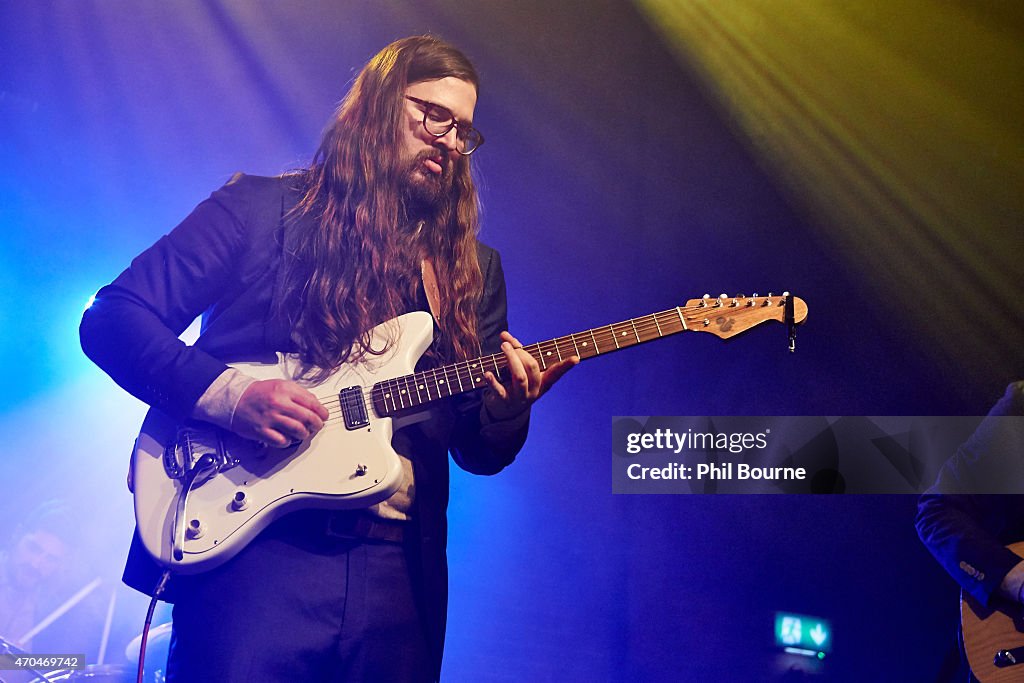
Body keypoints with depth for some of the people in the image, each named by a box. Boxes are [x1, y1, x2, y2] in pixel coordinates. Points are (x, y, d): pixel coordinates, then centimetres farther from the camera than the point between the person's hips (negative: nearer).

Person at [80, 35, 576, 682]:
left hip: (398, 567, 4)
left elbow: (480, 453, 13)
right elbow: (111, 317, 0)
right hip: (251, 544, -3)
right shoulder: (261, 208, 4)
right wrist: (227, 395, -15)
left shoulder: (474, 269, 15)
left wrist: (506, 408, -10)